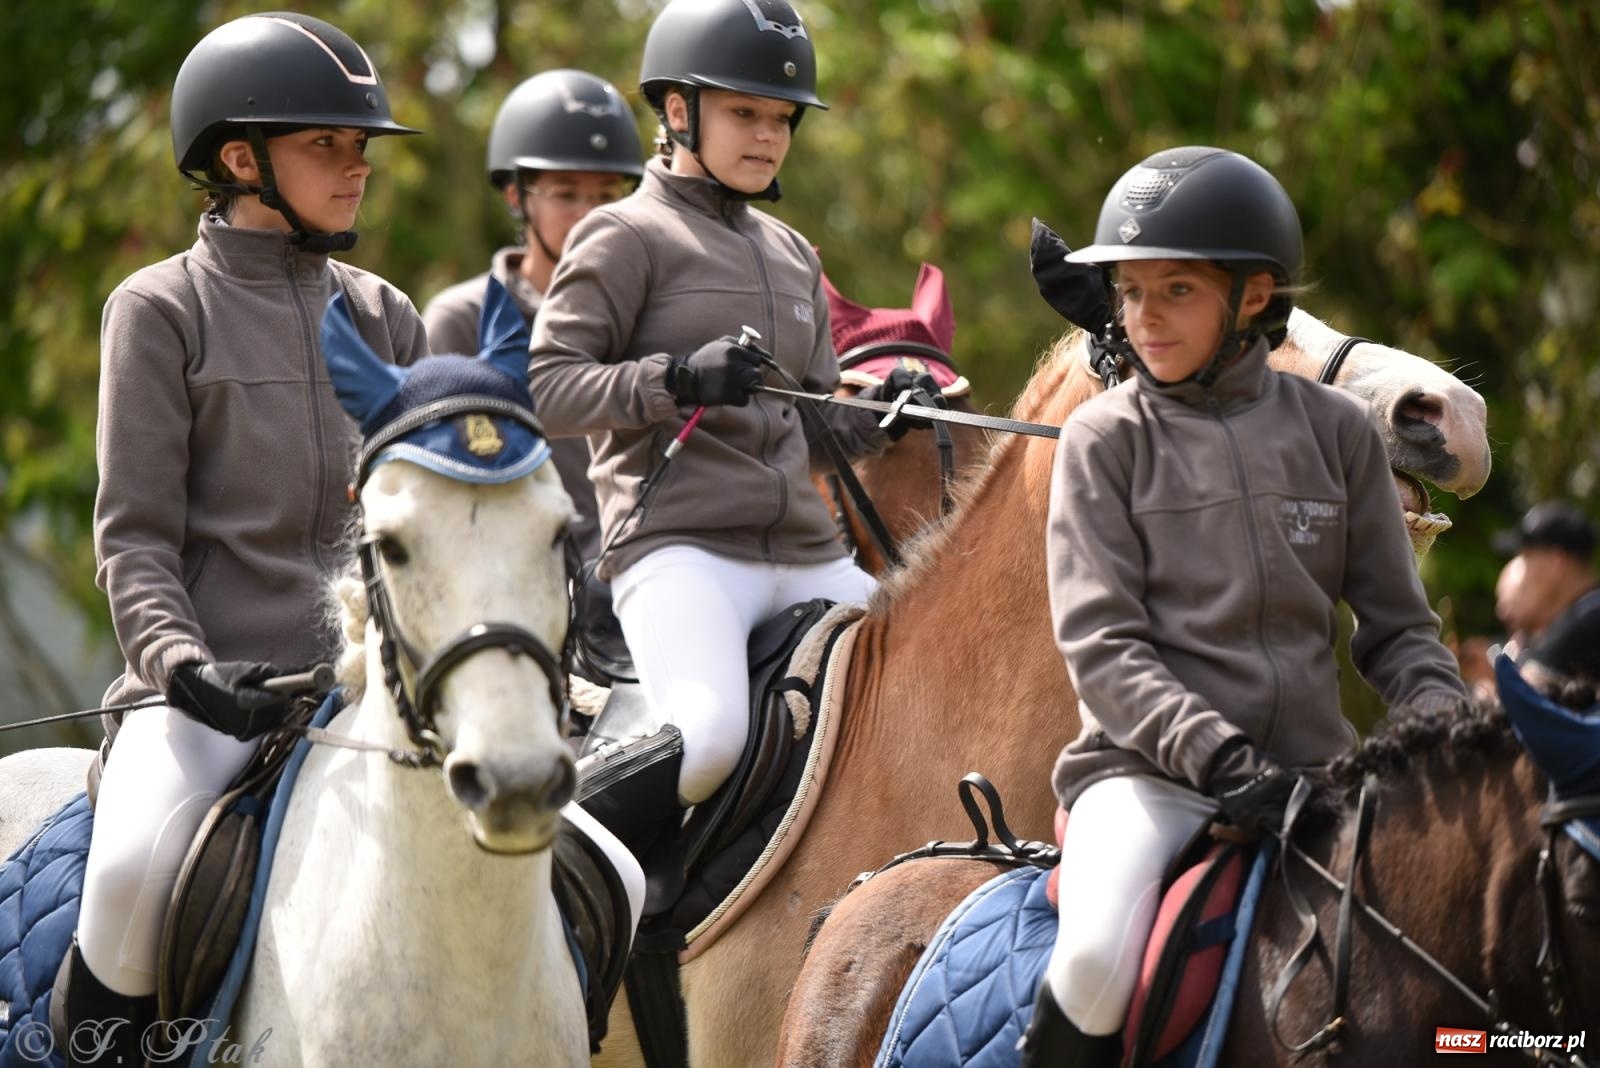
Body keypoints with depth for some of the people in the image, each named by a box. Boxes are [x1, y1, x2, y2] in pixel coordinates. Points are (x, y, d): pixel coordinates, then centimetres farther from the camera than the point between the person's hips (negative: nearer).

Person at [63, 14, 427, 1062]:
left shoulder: (385, 317, 17)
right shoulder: (163, 309, 3)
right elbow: (135, 534, -3)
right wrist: (183, 664, -19)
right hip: (210, 688, -4)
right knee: (134, 868, -32)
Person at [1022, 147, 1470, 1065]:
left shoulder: (1336, 430, 9)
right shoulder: (1107, 440, 3)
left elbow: (1397, 626, 12)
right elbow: (1101, 645, -6)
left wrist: (1447, 723, -9)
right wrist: (1218, 758, -19)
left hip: (1312, 766, 3)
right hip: (1150, 767, -3)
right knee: (1097, 959, -29)